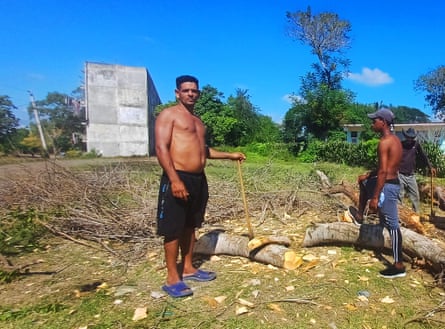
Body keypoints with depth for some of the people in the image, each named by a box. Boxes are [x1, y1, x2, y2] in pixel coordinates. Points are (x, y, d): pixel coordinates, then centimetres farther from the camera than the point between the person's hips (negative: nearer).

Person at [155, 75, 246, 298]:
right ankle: (172, 278, 9)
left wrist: (230, 155, 27)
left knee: (190, 226, 15)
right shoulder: (168, 114, -3)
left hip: (199, 179, 8)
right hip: (177, 178, -8)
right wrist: (175, 179, -23)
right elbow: (161, 148, -14)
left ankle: (188, 269, 28)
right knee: (173, 229, -1)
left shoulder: (197, 121, 21)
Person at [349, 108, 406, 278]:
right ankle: (359, 215, 40)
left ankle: (398, 266, 7)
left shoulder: (384, 142, -20)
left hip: (387, 186, -10)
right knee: (363, 180, 31)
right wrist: (369, 174, 22)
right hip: (393, 182, 10)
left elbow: (383, 172, -24)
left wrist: (375, 197, -22)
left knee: (392, 225, -3)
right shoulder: (395, 139, 10)